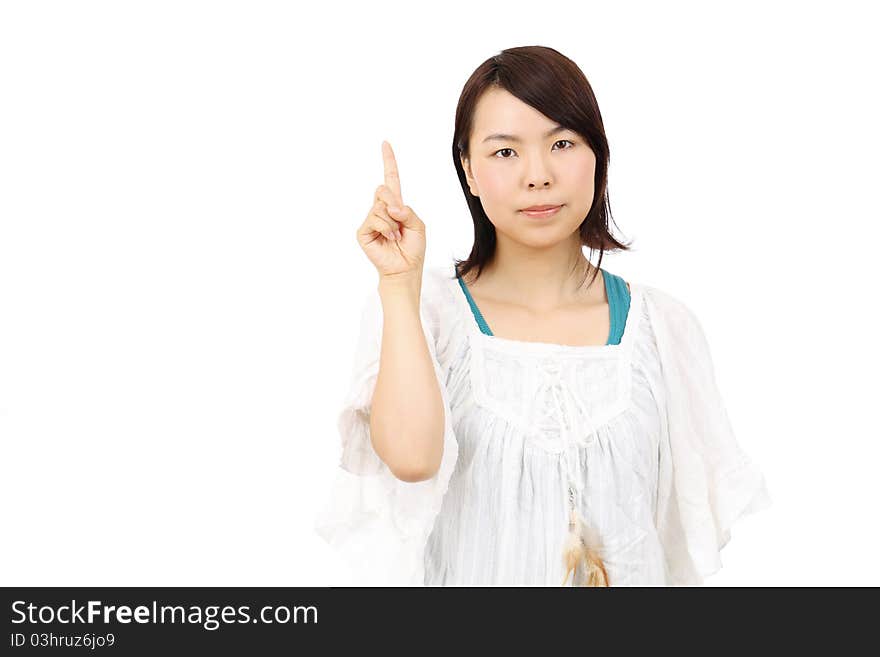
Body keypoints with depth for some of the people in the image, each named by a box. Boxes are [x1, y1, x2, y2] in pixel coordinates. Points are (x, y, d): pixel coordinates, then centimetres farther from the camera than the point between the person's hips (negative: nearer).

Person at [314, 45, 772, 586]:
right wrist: (400, 279, -24)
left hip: (632, 576, 1)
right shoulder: (418, 308, -10)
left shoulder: (664, 325, -7)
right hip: (474, 574, -1)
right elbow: (411, 457, -26)